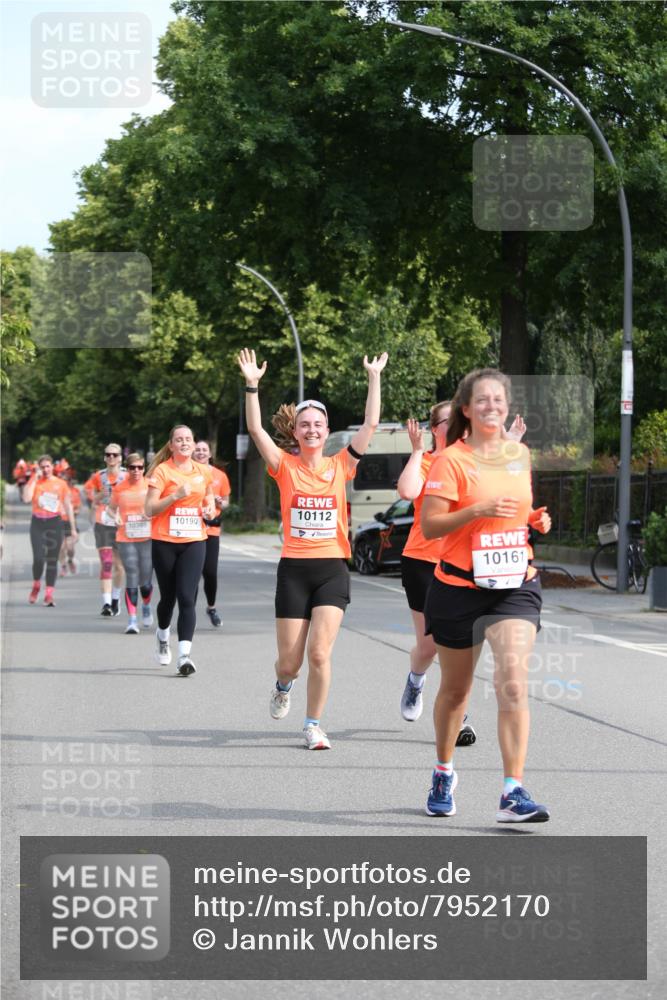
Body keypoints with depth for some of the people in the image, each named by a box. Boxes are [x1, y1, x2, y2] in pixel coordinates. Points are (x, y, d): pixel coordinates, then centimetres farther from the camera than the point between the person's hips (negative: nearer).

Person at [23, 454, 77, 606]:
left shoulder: (60, 484, 6)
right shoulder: (34, 481, 3)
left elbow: (68, 506, 11)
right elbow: (26, 498, -14)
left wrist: (73, 528, 10)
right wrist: (35, 479, -11)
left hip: (55, 523, 1)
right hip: (37, 523, -1)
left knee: (52, 560, 0)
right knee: (38, 558, -12)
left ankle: (49, 595, 2)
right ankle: (36, 586, 14)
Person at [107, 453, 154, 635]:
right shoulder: (119, 488, 3)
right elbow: (111, 507, 16)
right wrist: (114, 516, -6)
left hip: (148, 539, 0)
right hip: (126, 539, 0)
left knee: (145, 580, 5)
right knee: (131, 580, -6)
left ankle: (146, 607, 37)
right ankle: (132, 621, -4)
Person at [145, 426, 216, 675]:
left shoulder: (203, 472, 8)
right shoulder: (162, 471, -4)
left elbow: (208, 498, 26)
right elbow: (149, 509, -9)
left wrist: (210, 508, 3)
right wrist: (175, 496, -20)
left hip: (194, 542, 2)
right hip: (165, 542, -2)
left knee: (187, 598, -11)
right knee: (168, 597, 11)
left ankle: (184, 655, -15)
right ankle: (162, 637, 41)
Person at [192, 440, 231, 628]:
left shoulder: (220, 475, 7)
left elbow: (225, 502, 16)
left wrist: (220, 503, -6)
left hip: (211, 530, 1)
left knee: (210, 571, -4)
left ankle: (211, 607, 19)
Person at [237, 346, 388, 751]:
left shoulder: (340, 466, 5)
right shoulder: (285, 466, 2)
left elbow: (371, 424, 0)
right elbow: (256, 429, -9)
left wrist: (374, 378, -3)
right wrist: (252, 385, -19)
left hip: (332, 569, 0)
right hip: (294, 569, 0)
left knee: (320, 653, -11)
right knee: (290, 660, 3)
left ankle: (314, 725, 5)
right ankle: (283, 686, 39)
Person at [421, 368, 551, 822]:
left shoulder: (521, 453, 8)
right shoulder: (451, 460, -7)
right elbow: (429, 525, -12)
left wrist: (537, 519, 3)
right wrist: (478, 511, -24)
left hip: (516, 584, 2)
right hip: (460, 586, -2)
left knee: (514, 680, -17)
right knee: (455, 688, 13)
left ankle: (514, 792, -19)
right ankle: (444, 773, 37)